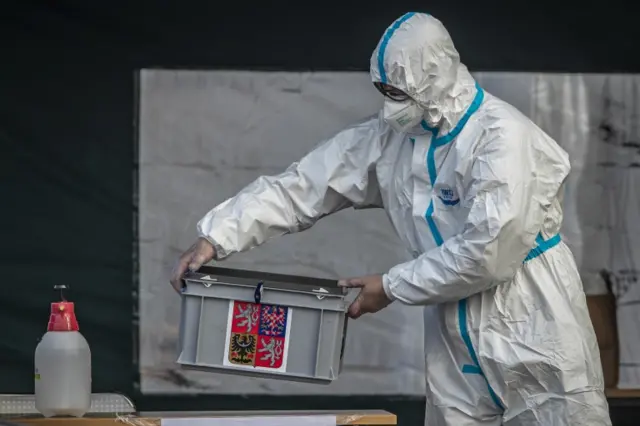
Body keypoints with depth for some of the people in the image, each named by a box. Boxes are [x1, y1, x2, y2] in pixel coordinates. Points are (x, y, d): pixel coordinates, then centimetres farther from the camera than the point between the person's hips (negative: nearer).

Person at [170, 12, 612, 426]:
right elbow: (301, 186, 2)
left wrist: (391, 288, -13)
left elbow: (487, 253, -21)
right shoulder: (388, 137, 2)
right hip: (457, 341, 5)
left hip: (532, 330, -5)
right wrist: (215, 238, -8)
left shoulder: (502, 136, -17)